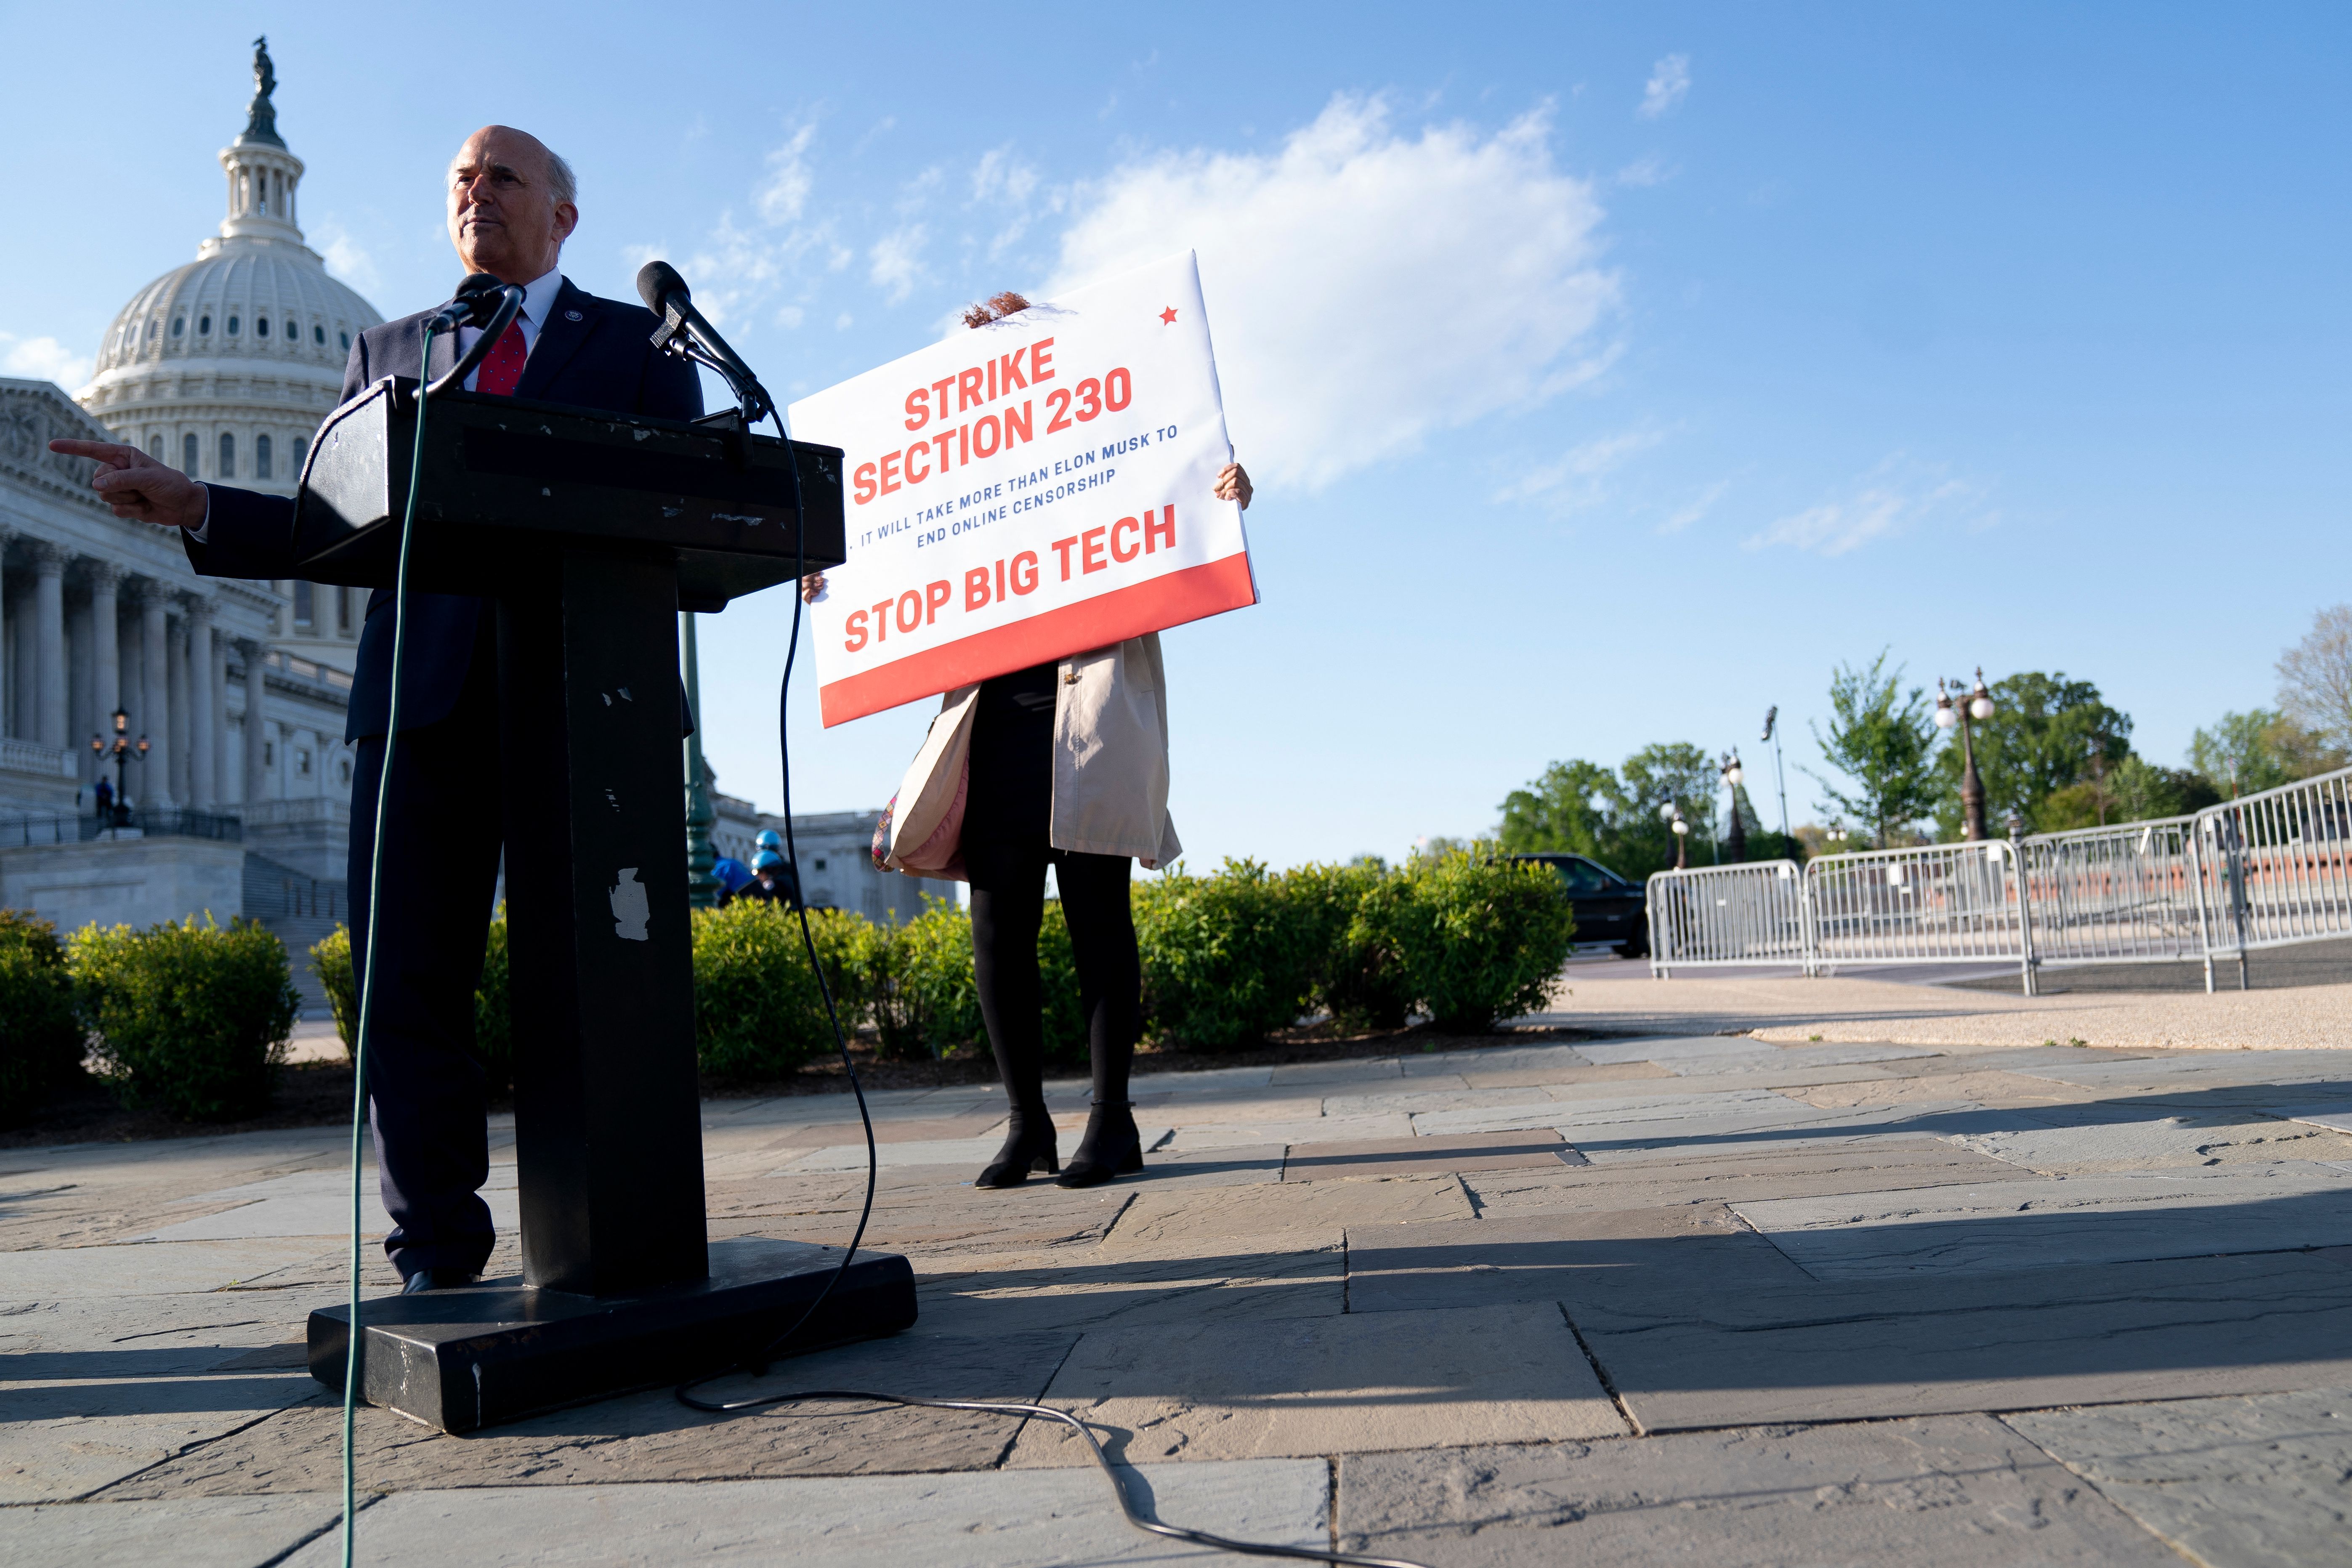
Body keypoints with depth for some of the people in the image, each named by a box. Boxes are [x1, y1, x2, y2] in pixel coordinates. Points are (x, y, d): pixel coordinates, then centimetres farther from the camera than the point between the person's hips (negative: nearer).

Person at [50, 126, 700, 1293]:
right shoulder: (389, 351, 24)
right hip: (427, 697, 3)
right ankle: (437, 1260, 6)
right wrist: (195, 508, -1)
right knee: (408, 983, -3)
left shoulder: (639, 343, 16)